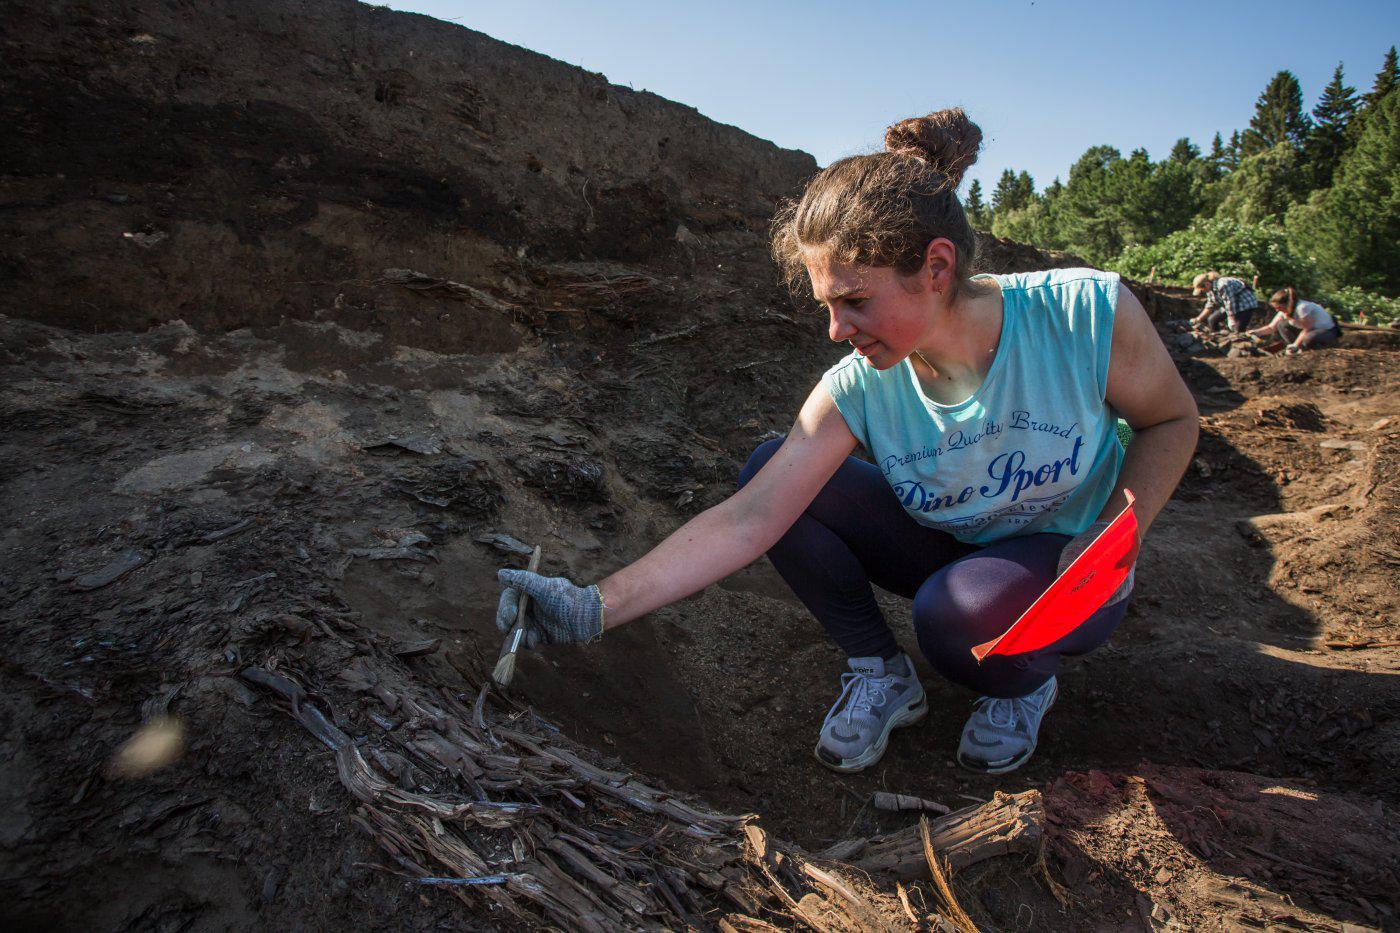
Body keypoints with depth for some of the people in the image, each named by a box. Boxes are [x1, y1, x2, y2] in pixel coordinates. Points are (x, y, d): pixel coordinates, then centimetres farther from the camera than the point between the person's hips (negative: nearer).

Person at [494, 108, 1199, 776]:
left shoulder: (1086, 313, -25)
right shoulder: (858, 389, -21)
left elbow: (1172, 420, -6)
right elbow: (749, 520, -26)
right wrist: (597, 608, -33)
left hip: (1066, 570, -2)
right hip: (945, 550, 3)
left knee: (959, 611, -38)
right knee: (767, 467, -17)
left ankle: (1028, 683, 1)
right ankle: (880, 674, -3)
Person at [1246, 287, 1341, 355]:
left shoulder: (1303, 308, -28)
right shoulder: (1284, 310, -4)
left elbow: (1307, 329, -22)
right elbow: (1271, 327, -2)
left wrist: (1295, 345, -25)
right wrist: (1255, 332, -17)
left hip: (1328, 332, -9)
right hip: (1310, 331, 9)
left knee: (1309, 339, -41)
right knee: (1282, 325, -6)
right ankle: (1300, 349, -4)